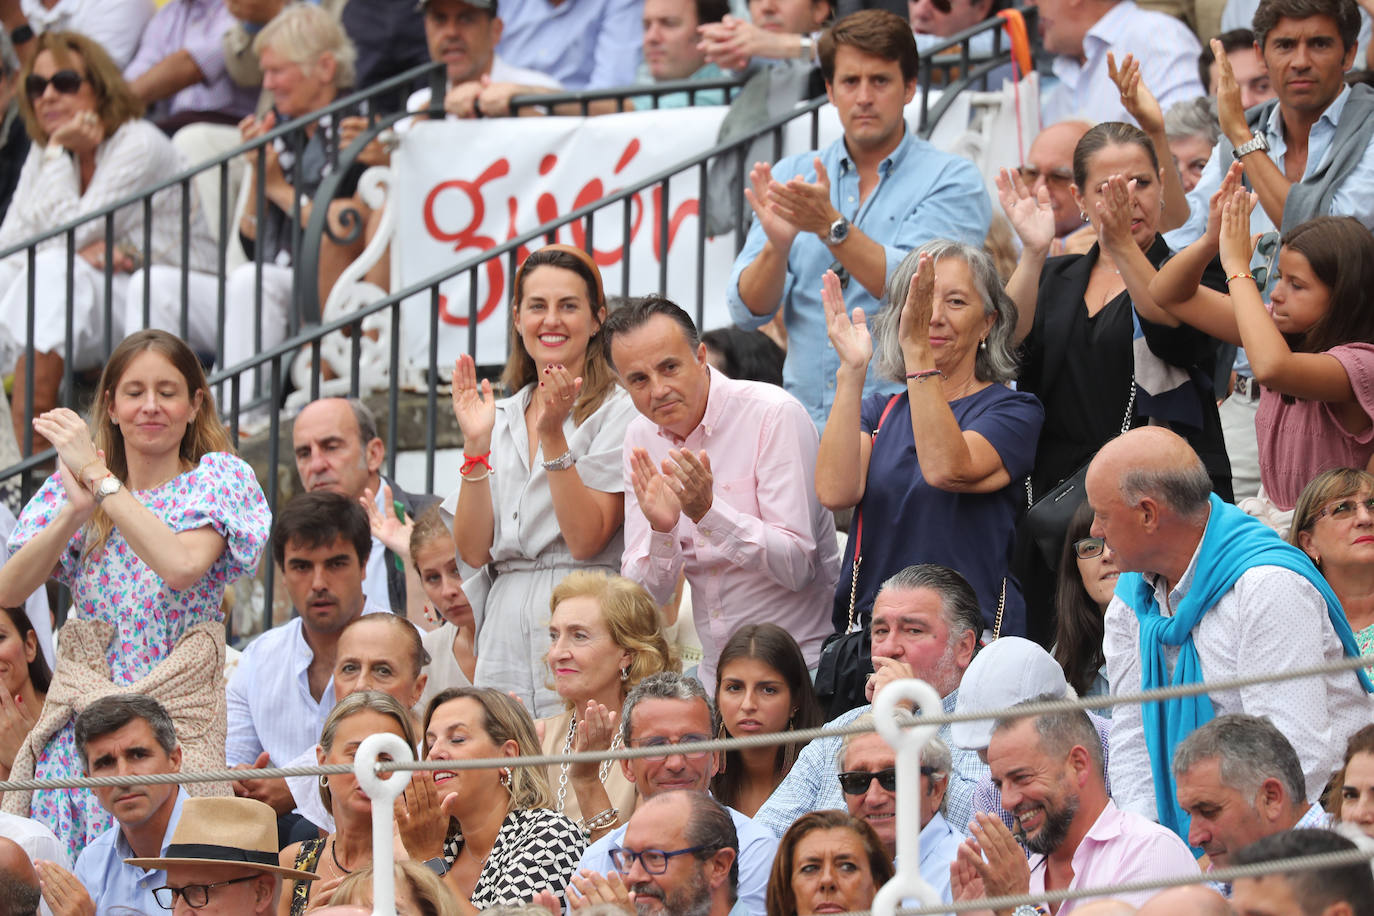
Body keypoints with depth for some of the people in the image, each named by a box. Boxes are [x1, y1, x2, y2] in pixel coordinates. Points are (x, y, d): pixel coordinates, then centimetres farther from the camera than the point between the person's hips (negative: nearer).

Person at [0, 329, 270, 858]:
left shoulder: (217, 479, 3)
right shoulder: (73, 484, 12)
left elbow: (182, 566, -18)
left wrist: (99, 477, -14)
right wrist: (76, 509, -13)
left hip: (177, 718, -3)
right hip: (78, 720, 3)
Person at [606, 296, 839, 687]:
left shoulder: (774, 415, -10)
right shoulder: (642, 436, 7)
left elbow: (797, 567, -14)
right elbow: (647, 594, 4)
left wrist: (708, 511, -24)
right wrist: (661, 530, -16)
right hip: (715, 675, 6)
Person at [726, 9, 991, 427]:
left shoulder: (951, 180, 3)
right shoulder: (792, 176, 14)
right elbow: (747, 311, 6)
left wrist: (830, 225, -22)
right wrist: (777, 244, -14)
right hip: (805, 421, 3)